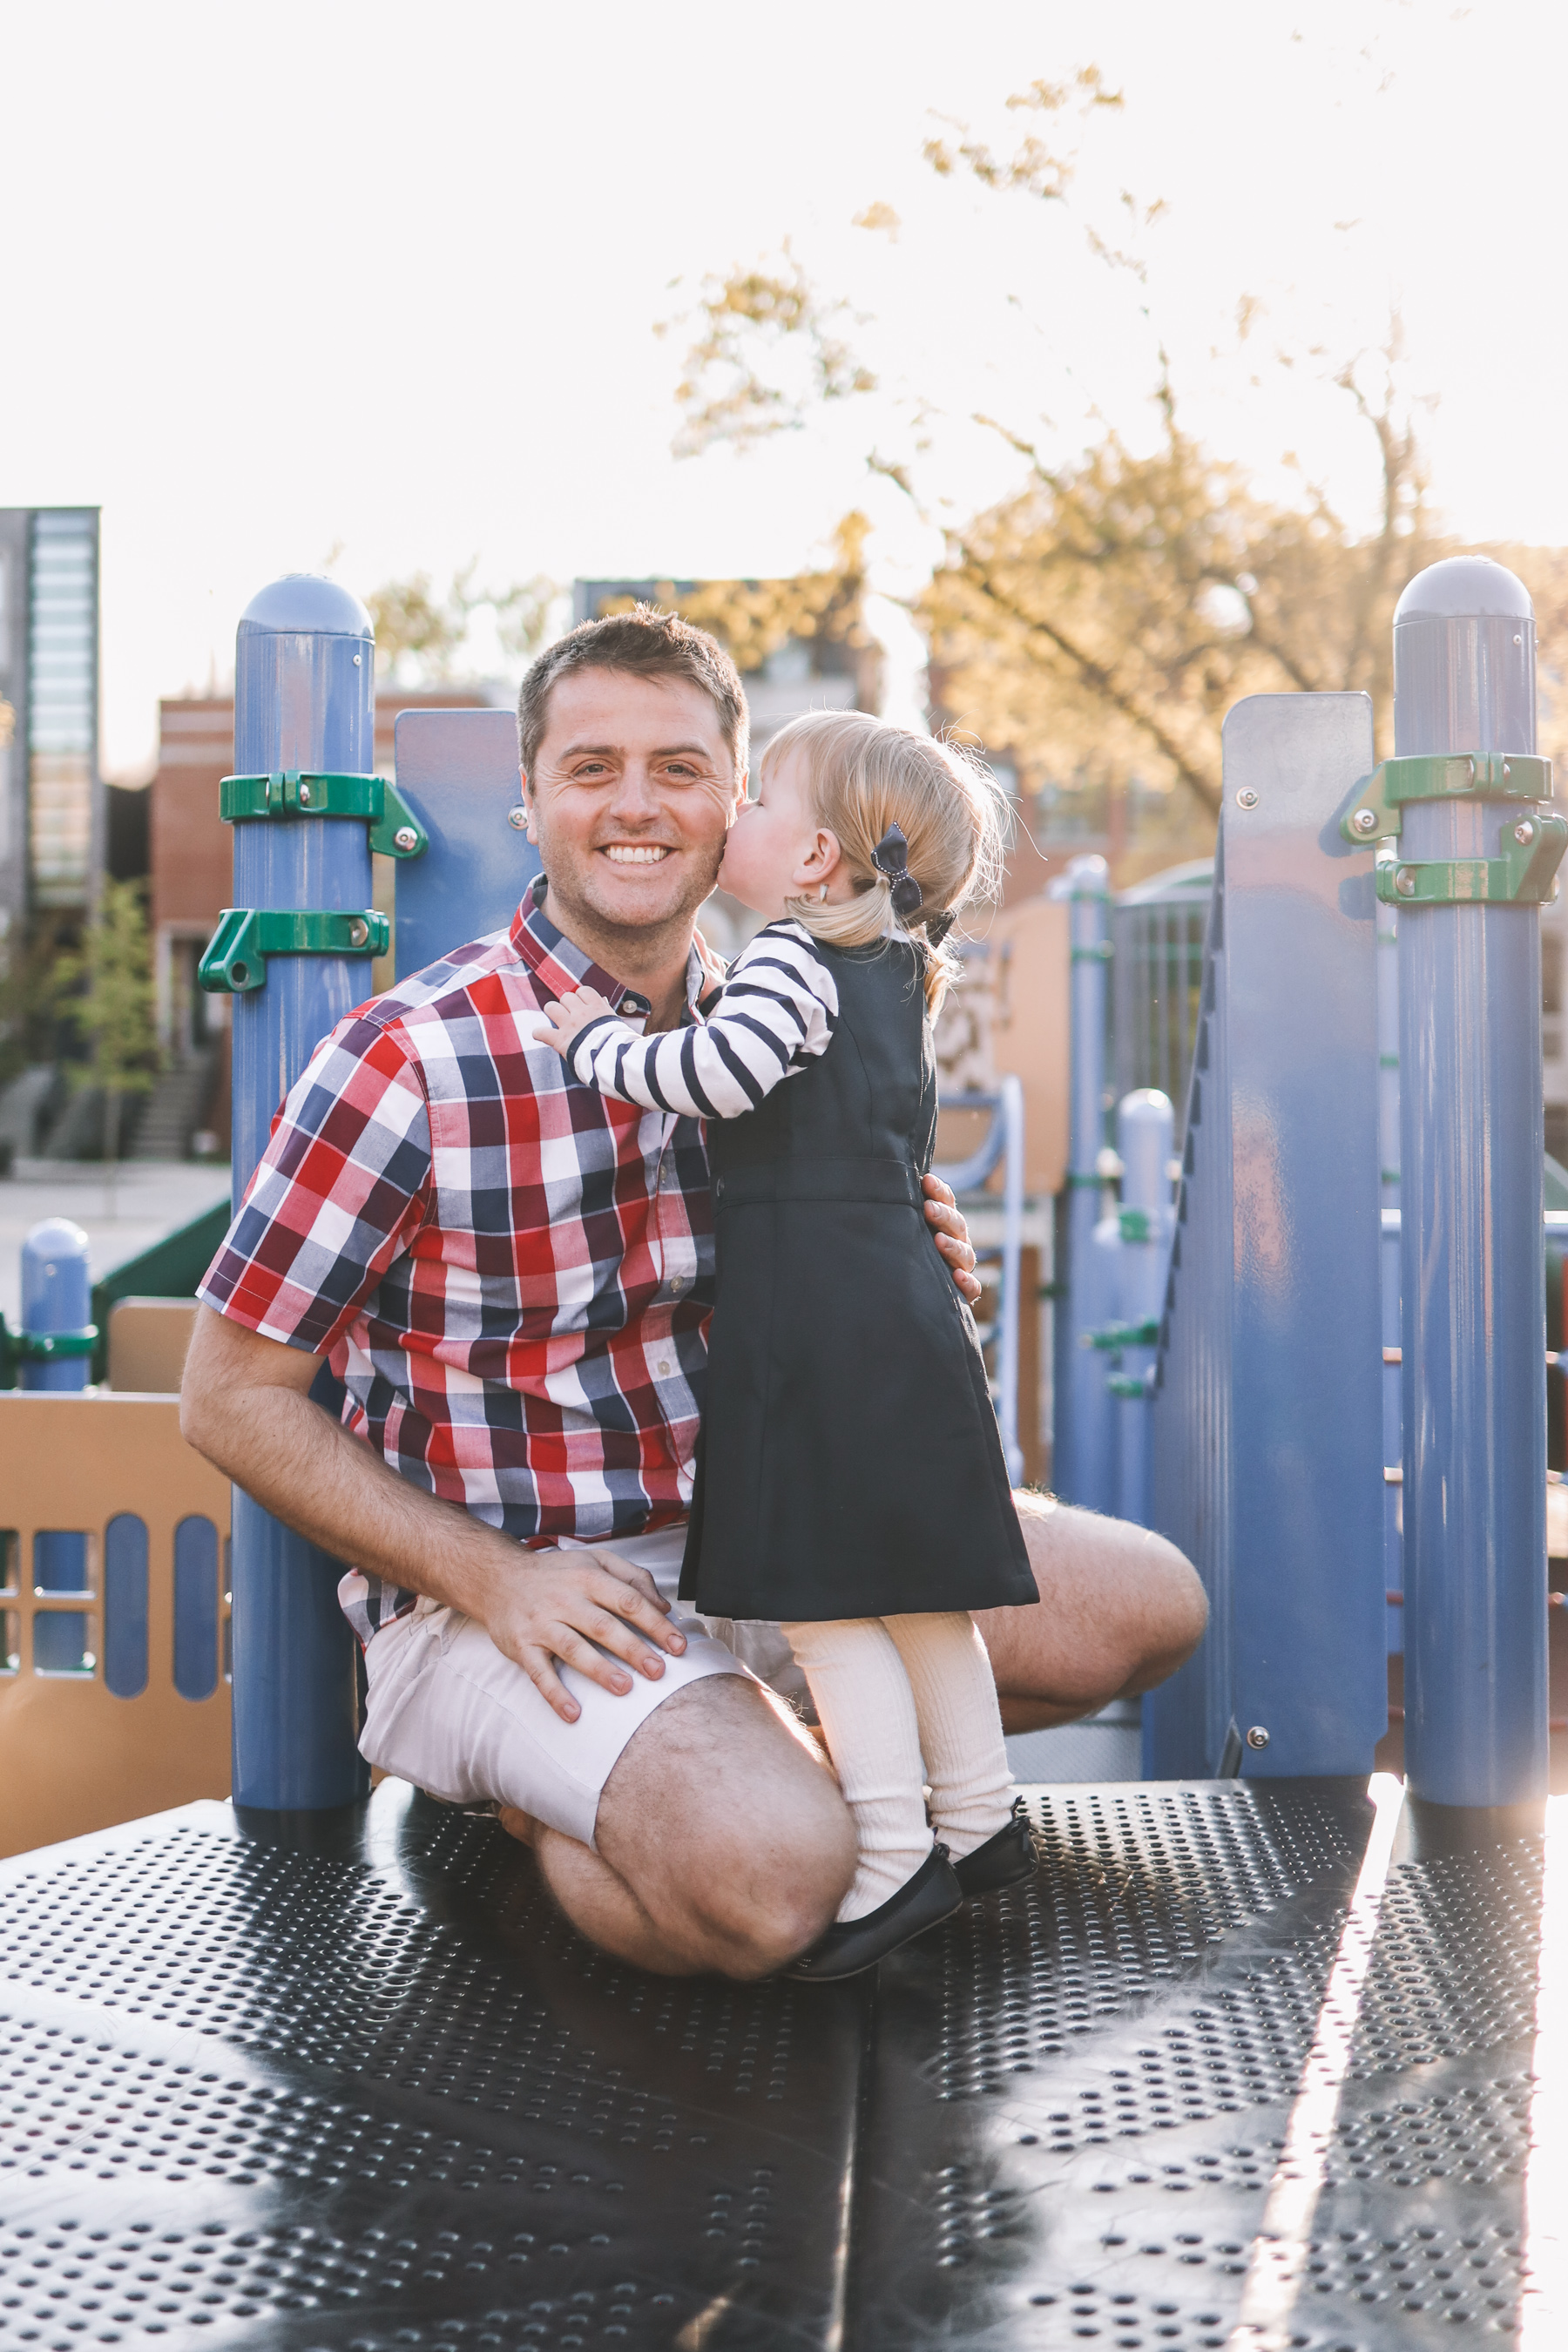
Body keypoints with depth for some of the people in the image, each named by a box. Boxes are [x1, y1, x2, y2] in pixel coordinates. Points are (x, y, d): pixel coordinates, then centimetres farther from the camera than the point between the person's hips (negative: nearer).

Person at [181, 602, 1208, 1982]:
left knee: (1151, 1602, 4)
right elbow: (233, 1396, -12)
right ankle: (555, 1794, -1)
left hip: (745, 1530, 7)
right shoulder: (412, 1063, -16)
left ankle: (779, 1750, 9)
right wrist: (491, 1580, -19)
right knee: (769, 1876, -33)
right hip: (497, 1585, -7)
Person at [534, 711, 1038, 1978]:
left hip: (819, 1326, -9)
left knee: (827, 1600, -6)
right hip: (900, 1302, 10)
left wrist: (599, 1037, -10)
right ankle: (979, 1818, 24)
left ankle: (893, 1860, -3)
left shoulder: (788, 962, -11)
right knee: (917, 1591, 16)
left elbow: (717, 1075, -26)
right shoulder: (895, 974, 17)